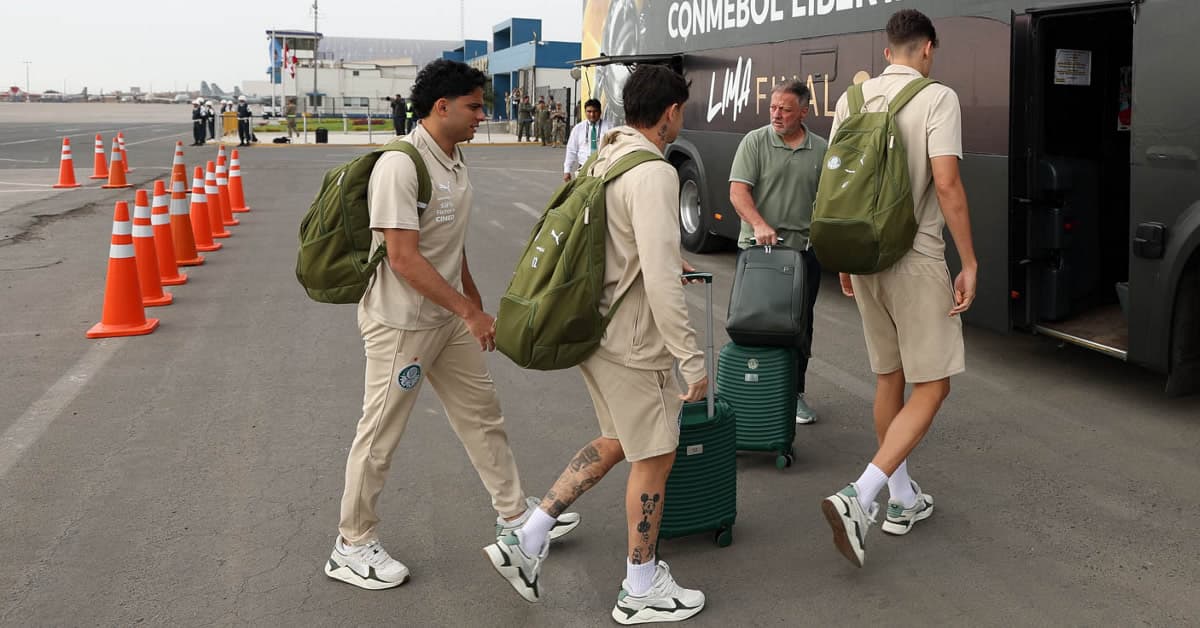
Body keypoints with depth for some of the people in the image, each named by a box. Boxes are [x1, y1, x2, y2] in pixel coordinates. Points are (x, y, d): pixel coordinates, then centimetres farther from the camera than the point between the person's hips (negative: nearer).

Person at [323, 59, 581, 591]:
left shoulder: (455, 162, 7)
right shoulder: (400, 165, -21)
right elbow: (403, 257, -26)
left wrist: (476, 306, 23)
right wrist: (470, 312, -24)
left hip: (449, 318, 9)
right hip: (400, 322, -9)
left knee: (481, 414, 16)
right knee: (380, 436, 3)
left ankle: (515, 515, 30)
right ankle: (353, 546, 17)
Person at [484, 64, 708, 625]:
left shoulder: (604, 159, 7)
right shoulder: (654, 174, -21)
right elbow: (660, 280, -26)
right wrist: (692, 360, -20)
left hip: (593, 326, 9)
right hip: (631, 341, -9)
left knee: (618, 441, 23)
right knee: (655, 455, 7)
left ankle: (526, 541, 19)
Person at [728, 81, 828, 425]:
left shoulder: (821, 150, 8)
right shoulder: (755, 142, -1)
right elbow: (738, 191, -9)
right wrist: (759, 225, -23)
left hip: (803, 249, 3)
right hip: (758, 246, -2)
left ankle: (795, 393, 18)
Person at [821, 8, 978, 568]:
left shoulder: (852, 99, 6)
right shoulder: (938, 99, -10)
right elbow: (947, 186, -18)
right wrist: (969, 262, -11)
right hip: (917, 260, -6)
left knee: (889, 379, 18)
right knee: (931, 386, 1)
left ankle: (902, 500, 29)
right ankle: (859, 497, -14)